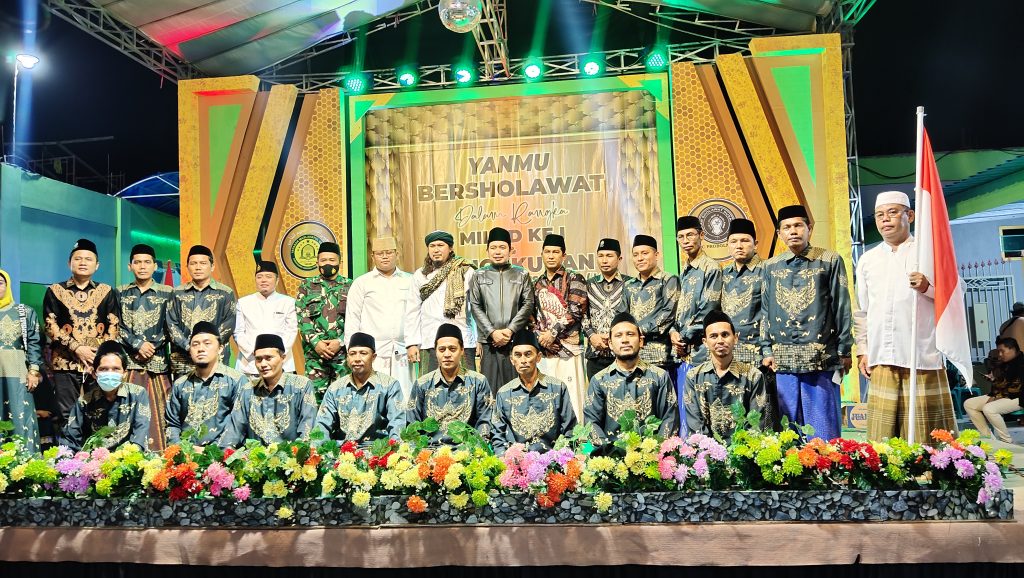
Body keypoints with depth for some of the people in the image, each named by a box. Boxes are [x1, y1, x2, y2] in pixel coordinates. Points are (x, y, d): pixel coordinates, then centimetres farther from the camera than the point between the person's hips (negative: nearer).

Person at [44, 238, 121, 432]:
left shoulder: (106, 291, 11)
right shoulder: (55, 291, 8)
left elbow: (114, 326, 6)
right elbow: (51, 327, 0)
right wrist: (76, 348, -11)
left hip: (99, 362, 1)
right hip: (66, 363, 0)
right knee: (67, 416, 2)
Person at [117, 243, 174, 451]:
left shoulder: (167, 293, 8)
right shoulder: (120, 293, 12)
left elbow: (170, 327, 4)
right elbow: (116, 327, 5)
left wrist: (152, 347, -9)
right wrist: (138, 344, -9)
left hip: (157, 362, -1)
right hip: (127, 362, 1)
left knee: (158, 414, -4)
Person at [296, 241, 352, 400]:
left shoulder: (350, 286, 8)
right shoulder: (307, 286, 11)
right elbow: (301, 317, 2)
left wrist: (340, 342, -10)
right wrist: (315, 342, -9)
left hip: (343, 350, -1)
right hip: (315, 350, 1)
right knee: (315, 392, -1)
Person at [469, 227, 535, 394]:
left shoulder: (522, 275, 11)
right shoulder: (479, 276, 12)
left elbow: (528, 304, 2)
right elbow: (475, 306, 4)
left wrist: (510, 330, -9)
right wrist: (492, 332, -8)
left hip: (516, 339, 0)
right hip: (489, 341, 0)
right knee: (490, 386, -1)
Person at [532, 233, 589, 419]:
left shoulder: (574, 279, 0)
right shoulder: (537, 284, 16)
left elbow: (575, 312, -10)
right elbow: (532, 315, 15)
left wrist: (553, 333, -12)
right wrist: (539, 336, -2)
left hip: (568, 348, -5)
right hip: (544, 350, 5)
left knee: (571, 396, -6)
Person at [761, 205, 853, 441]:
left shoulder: (830, 261, 3)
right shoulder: (770, 267, 13)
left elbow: (842, 309, 2)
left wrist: (844, 351, -1)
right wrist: (766, 350, 7)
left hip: (821, 358, -3)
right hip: (782, 360, 3)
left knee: (823, 428, 0)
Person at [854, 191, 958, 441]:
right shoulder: (867, 260, 16)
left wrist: (928, 288, -15)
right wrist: (862, 350, 12)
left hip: (923, 356, -3)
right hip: (881, 360, 3)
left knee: (924, 434, -3)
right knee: (883, 435, 0)